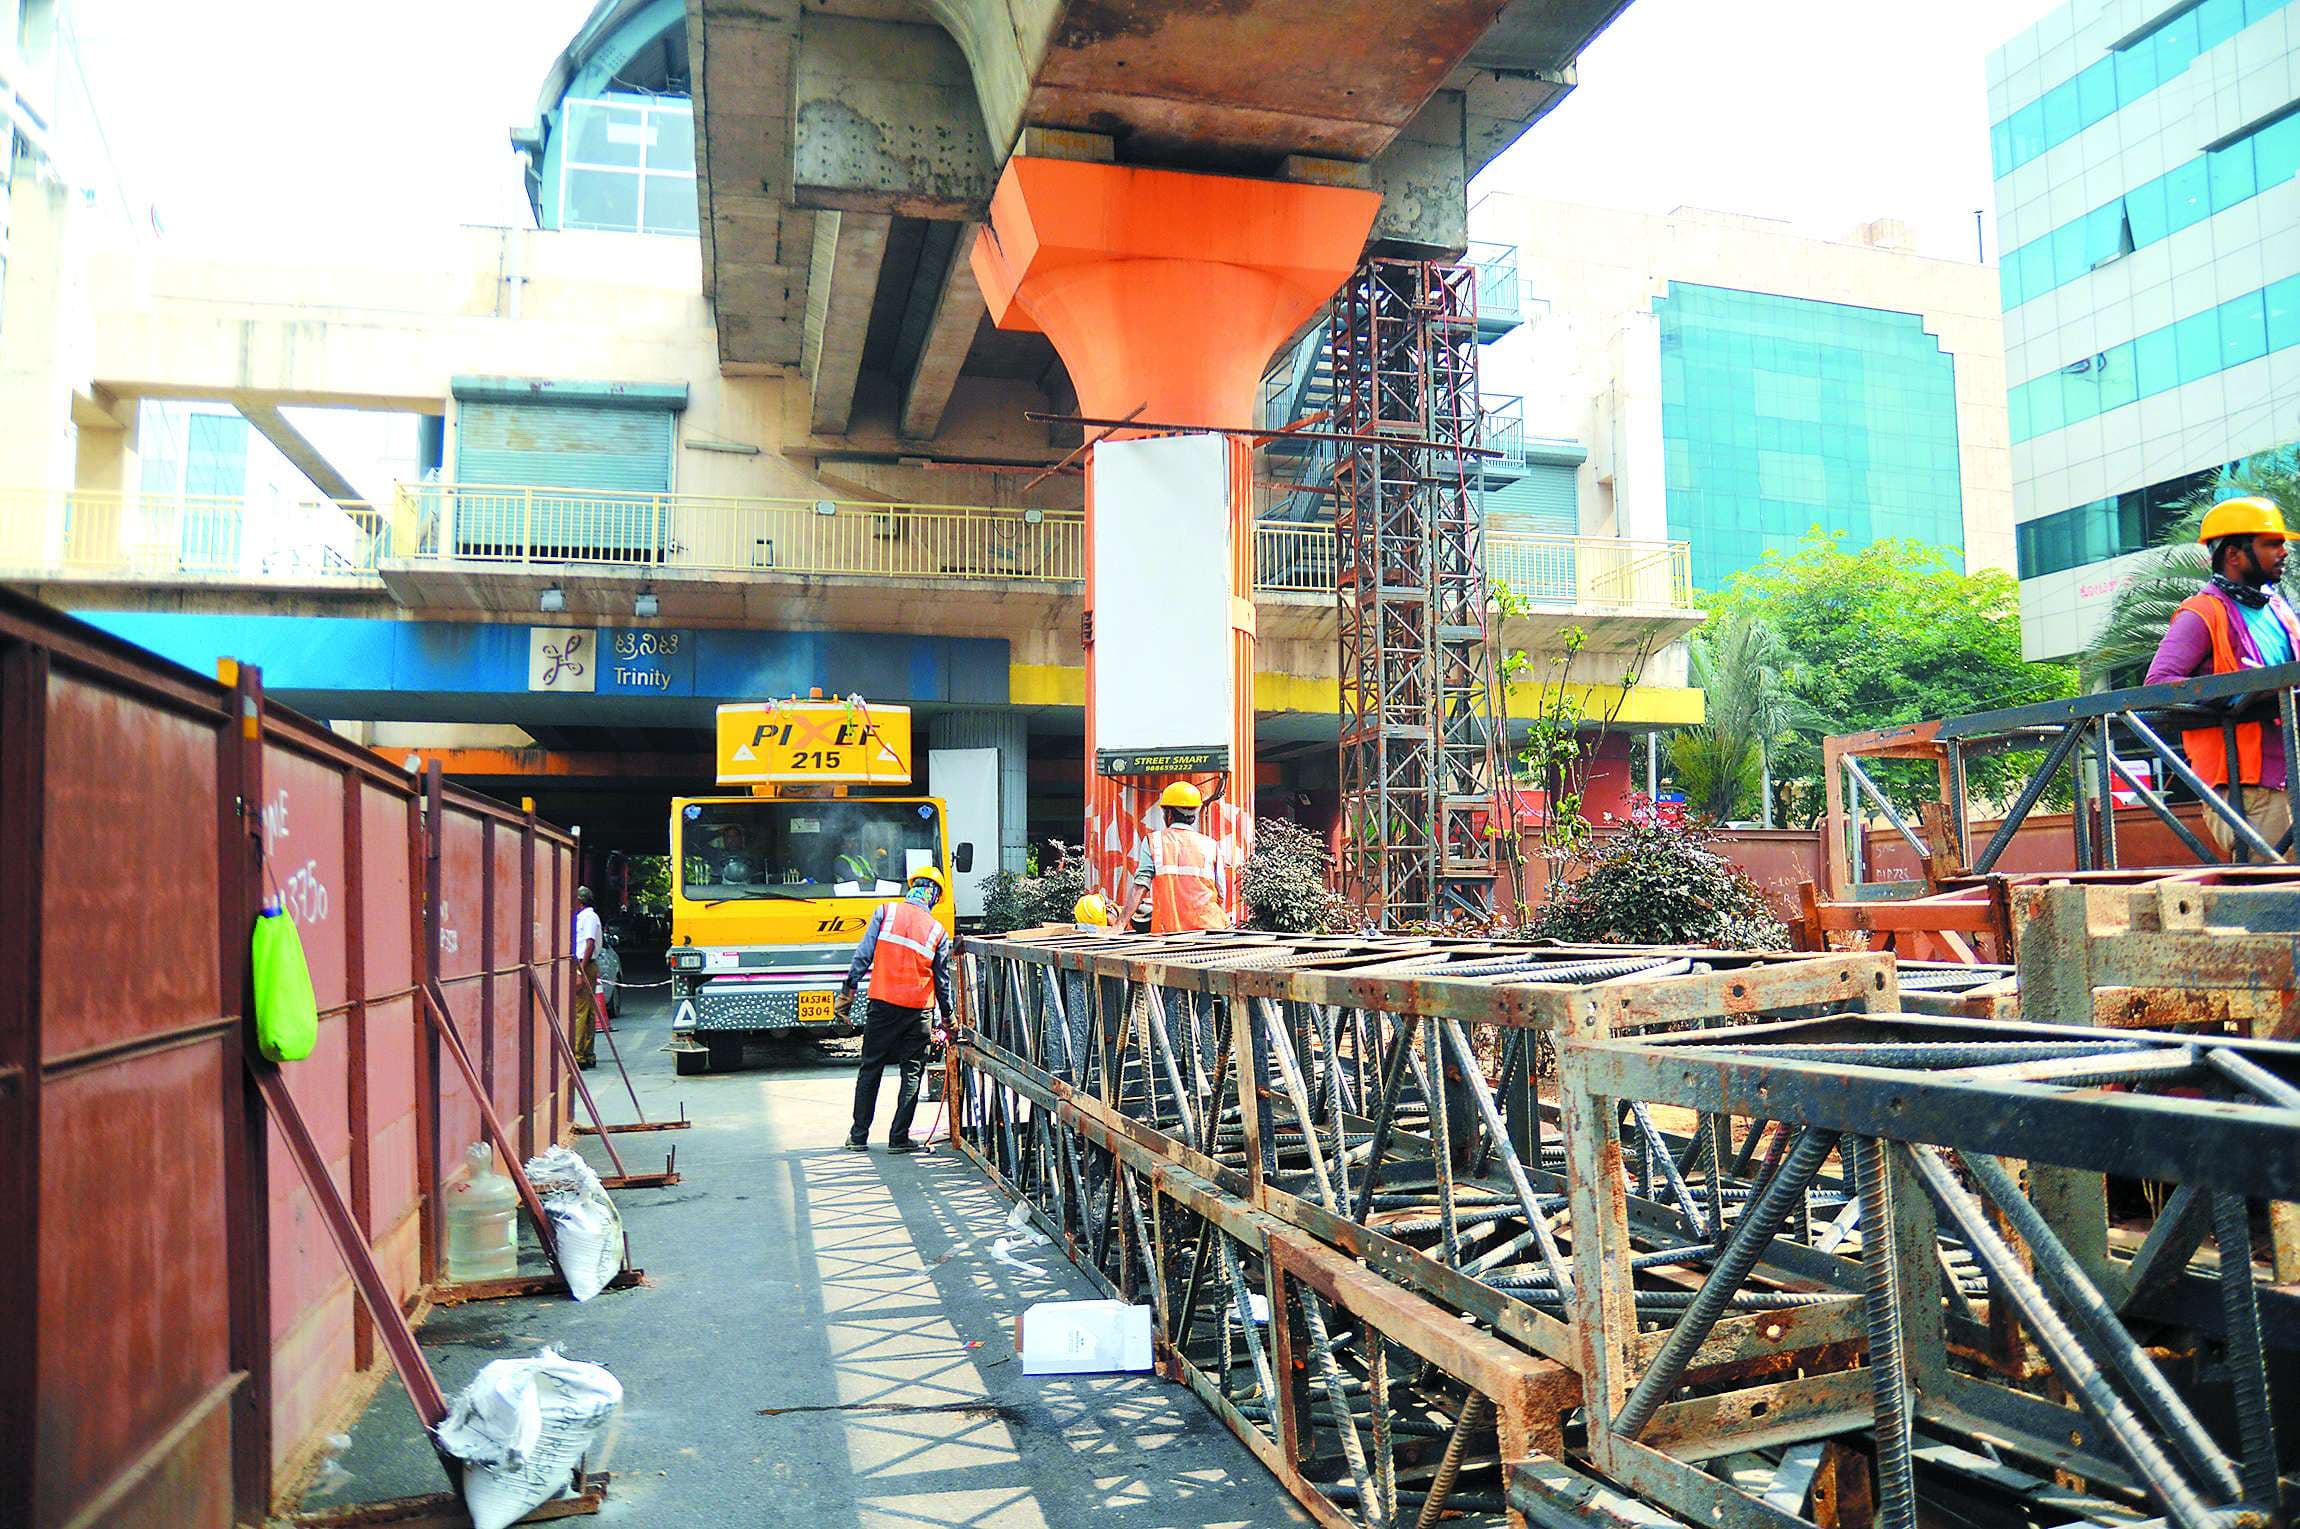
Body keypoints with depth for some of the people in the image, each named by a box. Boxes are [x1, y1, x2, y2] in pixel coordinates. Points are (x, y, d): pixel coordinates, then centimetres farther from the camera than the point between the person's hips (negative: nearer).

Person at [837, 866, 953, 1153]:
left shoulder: (885, 912, 1)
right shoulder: (938, 931, 4)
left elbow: (863, 955, -3)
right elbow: (943, 979, 10)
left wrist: (847, 991, 3)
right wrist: (948, 1015, 21)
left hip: (883, 1003, 0)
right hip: (919, 1010, 0)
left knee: (870, 1070, 10)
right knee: (912, 1073, 8)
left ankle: (858, 1136, 14)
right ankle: (898, 1138, 7)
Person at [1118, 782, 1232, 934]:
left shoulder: (1153, 841, 4)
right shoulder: (1211, 846, 7)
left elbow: (1139, 887, -5)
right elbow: (1220, 896, 8)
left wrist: (1120, 925, -7)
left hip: (1168, 929, -1)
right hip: (1207, 927, 1)